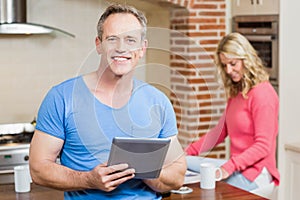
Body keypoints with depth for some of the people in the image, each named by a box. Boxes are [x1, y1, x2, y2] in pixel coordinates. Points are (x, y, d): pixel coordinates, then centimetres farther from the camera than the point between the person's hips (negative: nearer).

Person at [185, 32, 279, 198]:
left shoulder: (262, 94, -11)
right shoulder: (235, 93, 17)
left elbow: (263, 146, -15)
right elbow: (220, 131, 18)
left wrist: (229, 168, -23)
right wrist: (189, 151, 6)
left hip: (255, 173, -8)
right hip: (236, 167, 8)